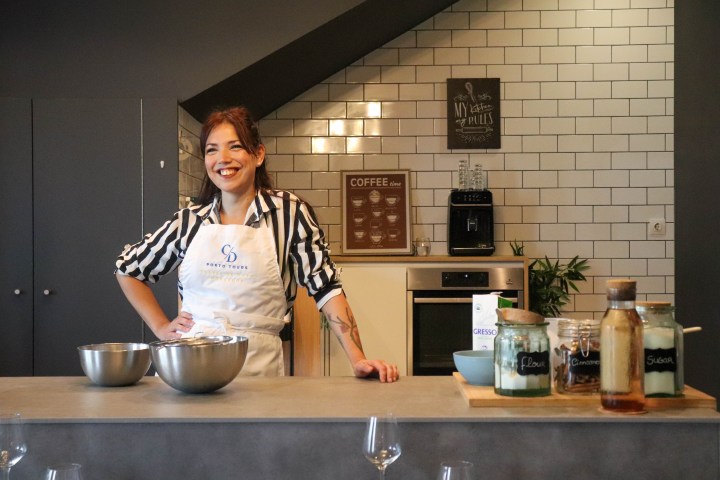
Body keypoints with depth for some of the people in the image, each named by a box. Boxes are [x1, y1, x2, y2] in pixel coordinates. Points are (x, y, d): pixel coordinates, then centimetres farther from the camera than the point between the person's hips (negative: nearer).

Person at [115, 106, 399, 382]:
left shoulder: (289, 212, 0)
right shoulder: (189, 221, 7)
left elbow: (325, 287, -4)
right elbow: (127, 269, 20)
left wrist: (358, 359, -13)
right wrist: (161, 327, 11)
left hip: (258, 365, -2)